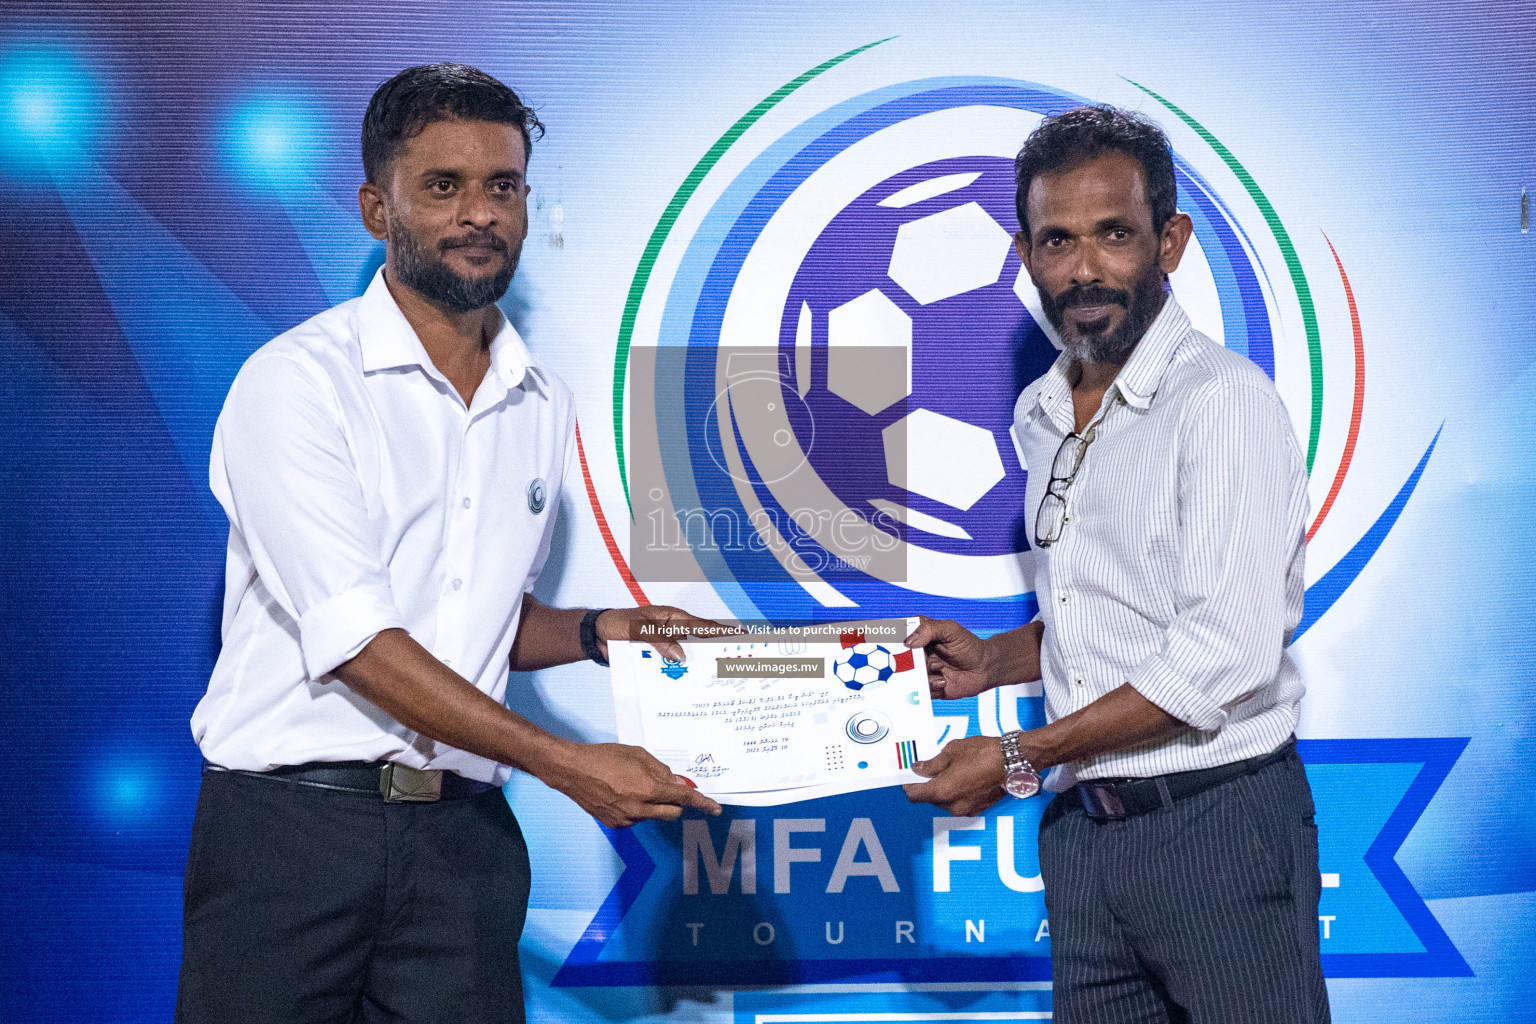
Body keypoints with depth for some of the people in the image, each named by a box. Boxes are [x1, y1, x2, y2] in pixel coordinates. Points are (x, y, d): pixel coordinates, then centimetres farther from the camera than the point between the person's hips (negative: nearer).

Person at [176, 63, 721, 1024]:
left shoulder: (544, 408, 11)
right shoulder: (299, 382, -9)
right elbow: (354, 640, -17)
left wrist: (595, 632, 2)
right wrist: (565, 761, -18)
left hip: (463, 835, 5)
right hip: (296, 824, -5)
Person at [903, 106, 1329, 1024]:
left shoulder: (1223, 400, -13)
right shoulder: (1041, 416, 12)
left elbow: (1224, 657, -21)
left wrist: (1020, 759, -15)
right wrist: (991, 662, 8)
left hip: (1215, 819, -7)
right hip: (1081, 830, 7)